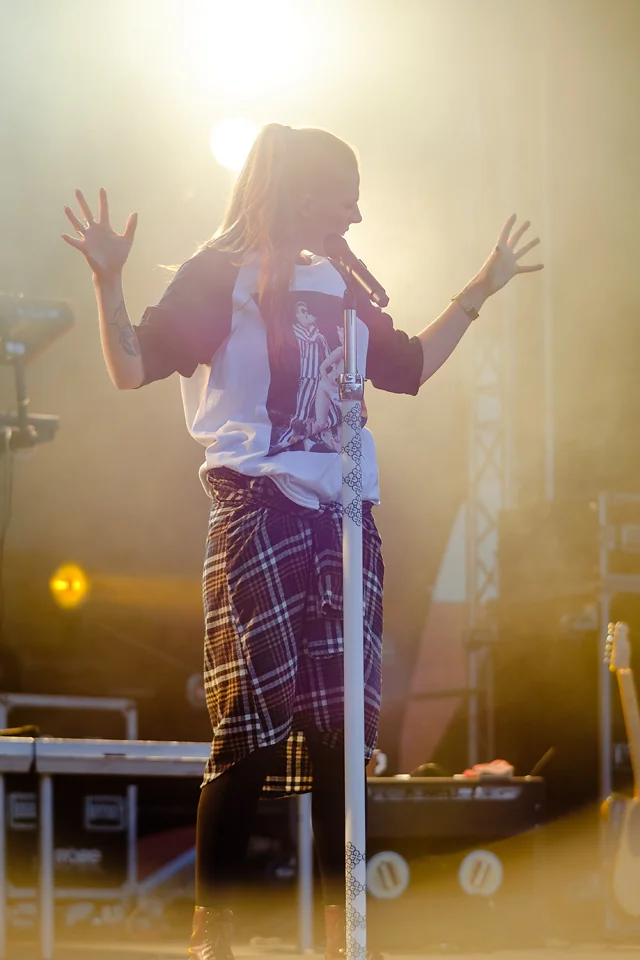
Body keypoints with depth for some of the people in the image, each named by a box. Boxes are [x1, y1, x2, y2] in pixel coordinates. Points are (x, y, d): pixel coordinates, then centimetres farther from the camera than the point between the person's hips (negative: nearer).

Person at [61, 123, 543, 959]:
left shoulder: (337, 287, 18)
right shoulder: (224, 276, -1)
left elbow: (411, 366, 30)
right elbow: (134, 366, -7)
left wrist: (480, 291, 29)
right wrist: (108, 282, -22)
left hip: (344, 516, 6)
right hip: (258, 514, -6)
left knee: (342, 728, 4)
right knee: (253, 723, -9)